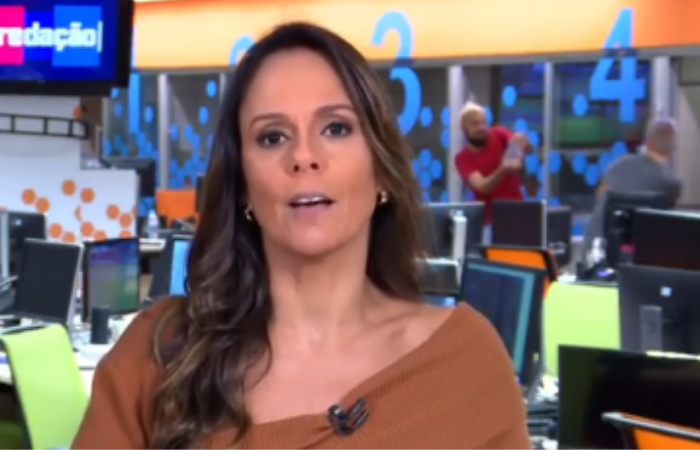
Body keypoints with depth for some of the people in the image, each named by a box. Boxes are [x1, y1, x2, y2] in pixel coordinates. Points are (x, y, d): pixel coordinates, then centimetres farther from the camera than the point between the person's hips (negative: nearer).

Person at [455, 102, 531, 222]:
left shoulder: (498, 135, -1)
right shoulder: (463, 158, -6)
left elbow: (529, 149, -13)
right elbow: (482, 187, -20)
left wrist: (523, 143, -36)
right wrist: (504, 170, -38)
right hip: (490, 217, -1)